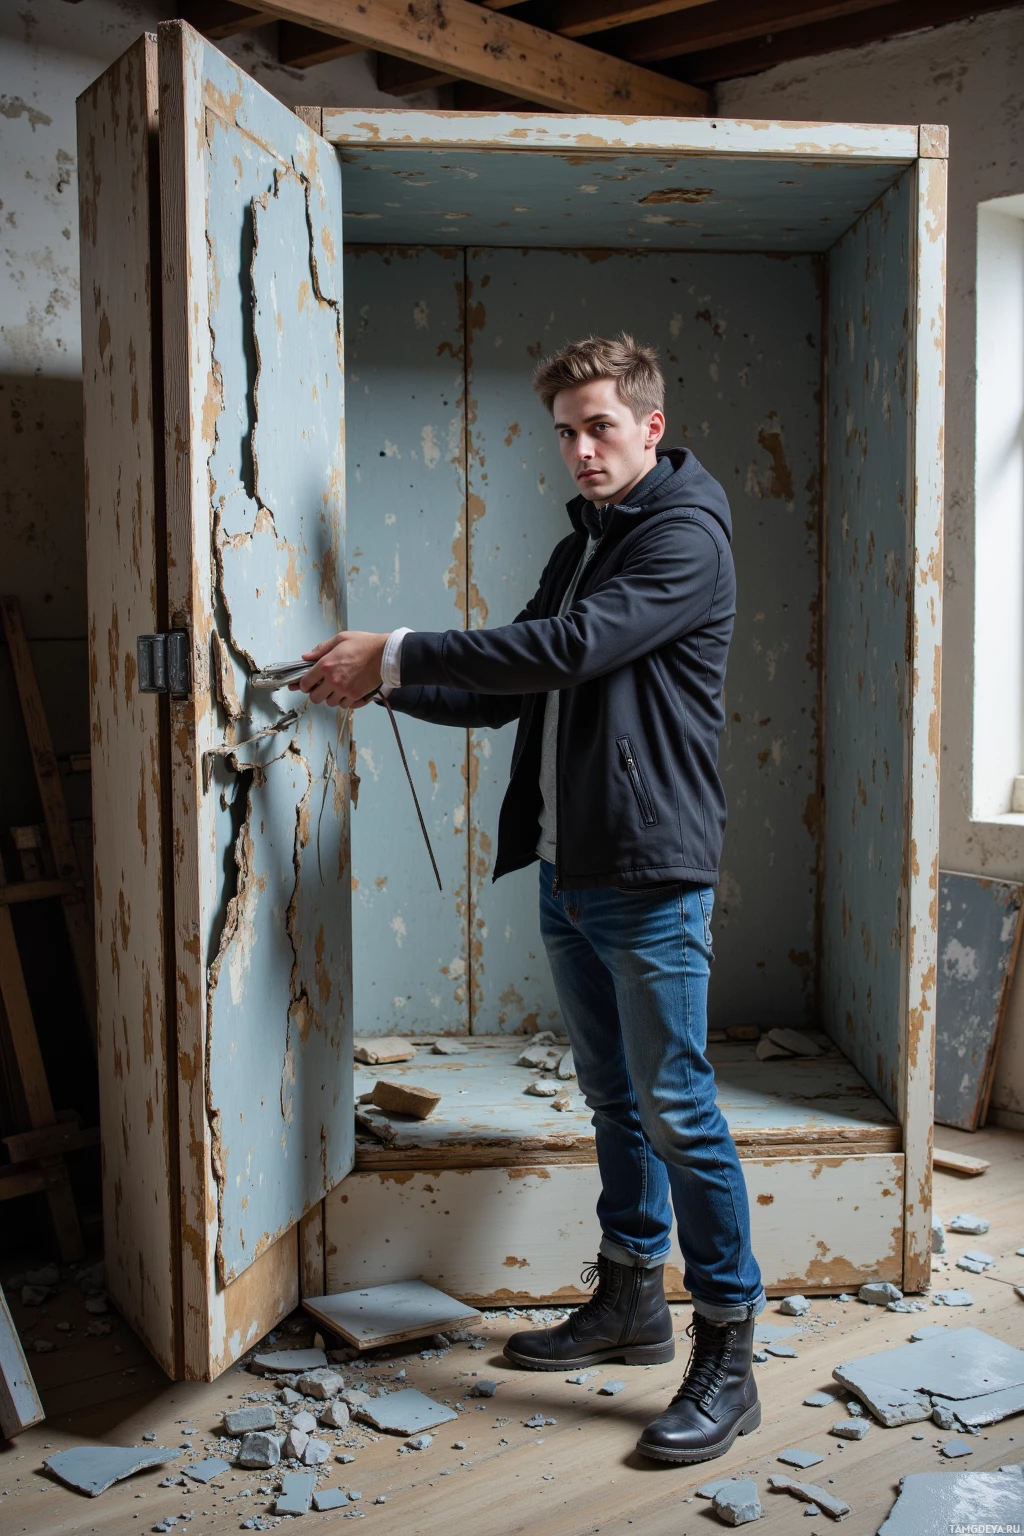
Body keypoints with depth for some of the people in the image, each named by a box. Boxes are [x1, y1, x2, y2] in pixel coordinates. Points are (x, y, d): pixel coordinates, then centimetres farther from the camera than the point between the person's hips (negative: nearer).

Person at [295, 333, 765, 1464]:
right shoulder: (579, 548, 19)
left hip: (651, 872, -8)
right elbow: (511, 689, 18)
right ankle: (631, 1303, 30)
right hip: (568, 868, 8)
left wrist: (396, 650, -21)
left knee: (677, 1108, -5)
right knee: (613, 1100, 16)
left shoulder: (686, 535, -9)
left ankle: (727, 1352, 7)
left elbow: (572, 646, -23)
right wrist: (388, 685, 3)